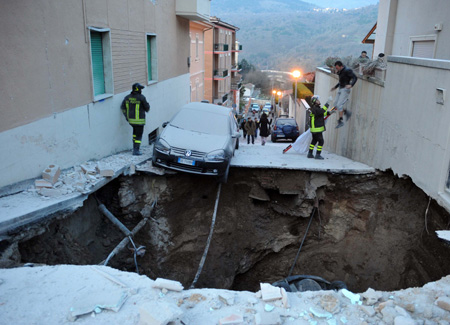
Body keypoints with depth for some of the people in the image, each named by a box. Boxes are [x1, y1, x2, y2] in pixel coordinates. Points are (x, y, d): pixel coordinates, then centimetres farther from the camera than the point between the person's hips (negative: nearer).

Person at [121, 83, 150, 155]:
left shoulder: (127, 97, 3)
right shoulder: (141, 97, -14)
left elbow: (123, 107, 6)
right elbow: (147, 107, -6)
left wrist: (126, 116, 15)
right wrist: (147, 109, 17)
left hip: (130, 119, 6)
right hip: (139, 120, -6)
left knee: (135, 132, 27)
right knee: (139, 135, 3)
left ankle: (135, 147, 28)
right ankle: (136, 150, 2)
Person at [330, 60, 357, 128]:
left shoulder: (347, 71, -15)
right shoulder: (340, 72, 13)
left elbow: (355, 78, -21)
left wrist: (351, 85, -37)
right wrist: (335, 87, 29)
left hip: (345, 89, -9)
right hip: (340, 89, 9)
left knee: (339, 105, -13)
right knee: (336, 104, 7)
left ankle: (341, 121, -9)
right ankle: (347, 112, 20)